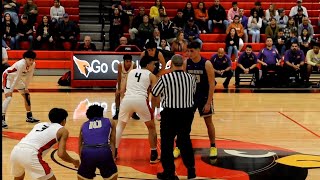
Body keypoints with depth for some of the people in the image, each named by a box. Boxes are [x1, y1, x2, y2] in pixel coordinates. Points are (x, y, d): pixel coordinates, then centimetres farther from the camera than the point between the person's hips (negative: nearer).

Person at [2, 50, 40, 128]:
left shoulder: (33, 64, -12)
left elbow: (29, 77, 0)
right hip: (7, 76, -8)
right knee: (8, 97, -23)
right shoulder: (21, 64, -34)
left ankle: (29, 117, 21)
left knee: (27, 95, 9)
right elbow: (17, 78, -31)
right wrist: (10, 90, -24)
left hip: (16, 78, 8)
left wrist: (26, 88, 4)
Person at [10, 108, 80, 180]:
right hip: (30, 154, -7)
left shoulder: (40, 124, 31)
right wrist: (73, 161, 21)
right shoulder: (63, 130, 13)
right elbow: (61, 154, 3)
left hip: (15, 151, 7)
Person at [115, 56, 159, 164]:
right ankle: (153, 156, 17)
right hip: (141, 100, -3)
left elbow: (122, 90, 23)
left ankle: (113, 153, 20)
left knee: (120, 125, 25)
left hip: (127, 99, 3)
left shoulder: (131, 72, 25)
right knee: (151, 127, 18)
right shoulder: (151, 75, 14)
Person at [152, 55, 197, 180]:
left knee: (167, 142, 9)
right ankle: (191, 169, 24)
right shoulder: (190, 78, -2)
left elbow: (154, 93, -1)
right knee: (185, 140, 19)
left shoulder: (165, 78, -14)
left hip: (170, 113, -4)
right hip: (187, 112, 4)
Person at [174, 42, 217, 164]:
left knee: (208, 122, 6)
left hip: (204, 97, -3)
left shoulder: (207, 64, -17)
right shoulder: (186, 63, -7)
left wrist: (208, 103, -18)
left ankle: (213, 147, 21)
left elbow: (212, 85, -15)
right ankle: (178, 147, 14)